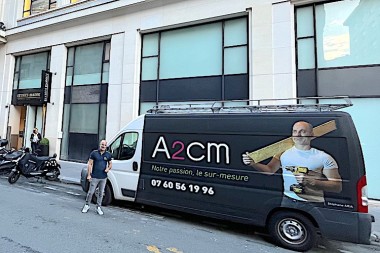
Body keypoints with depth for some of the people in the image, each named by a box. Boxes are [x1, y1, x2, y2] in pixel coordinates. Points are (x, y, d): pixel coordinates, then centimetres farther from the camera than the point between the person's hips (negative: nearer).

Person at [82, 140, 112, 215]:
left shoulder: (108, 154, 5)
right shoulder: (94, 153, -3)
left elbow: (110, 164, 15)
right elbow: (90, 164, -2)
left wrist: (108, 168, -7)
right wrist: (89, 175, -7)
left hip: (103, 177, 3)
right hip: (94, 177, -2)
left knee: (101, 193, 11)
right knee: (91, 192, 4)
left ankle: (98, 207, 25)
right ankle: (87, 205, 26)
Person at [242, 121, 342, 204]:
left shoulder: (324, 158, -5)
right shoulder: (284, 152, 1)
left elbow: (338, 186, -4)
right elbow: (270, 170, 1)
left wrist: (311, 182, -19)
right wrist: (252, 163, -17)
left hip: (313, 205, -2)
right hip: (288, 201, 2)